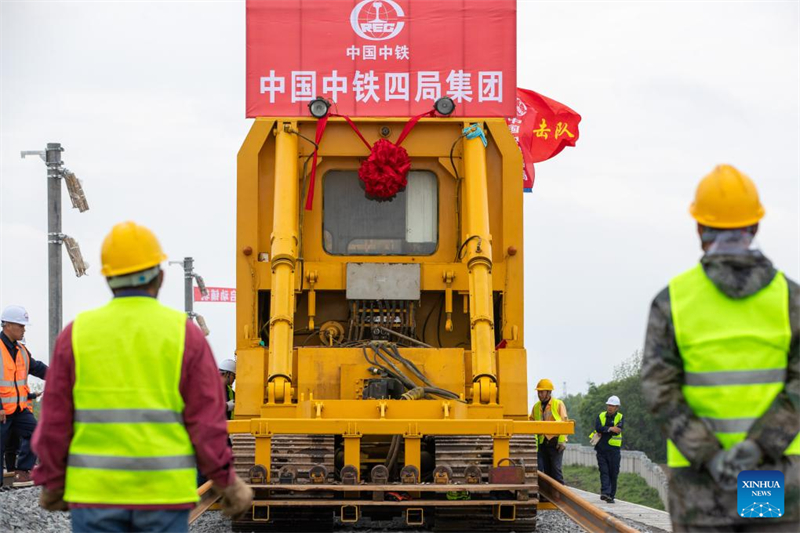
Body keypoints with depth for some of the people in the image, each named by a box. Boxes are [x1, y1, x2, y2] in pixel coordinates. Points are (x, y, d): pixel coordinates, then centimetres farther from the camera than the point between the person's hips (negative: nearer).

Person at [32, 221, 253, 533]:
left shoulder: (77, 335, 0)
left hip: (96, 492, 1)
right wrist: (227, 483, 5)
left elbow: (55, 422, 1)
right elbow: (207, 422, -6)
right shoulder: (185, 334, -3)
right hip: (163, 493, 0)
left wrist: (51, 484, 13)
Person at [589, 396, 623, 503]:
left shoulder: (620, 417, 3)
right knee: (604, 471, -9)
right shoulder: (601, 416, 9)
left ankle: (611, 496, 9)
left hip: (614, 449, -1)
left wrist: (602, 433, -13)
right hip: (601, 449, 1)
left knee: (613, 474, 2)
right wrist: (611, 429, -16)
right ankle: (605, 493, -17)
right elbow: (598, 428, -9)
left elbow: (618, 431, -14)